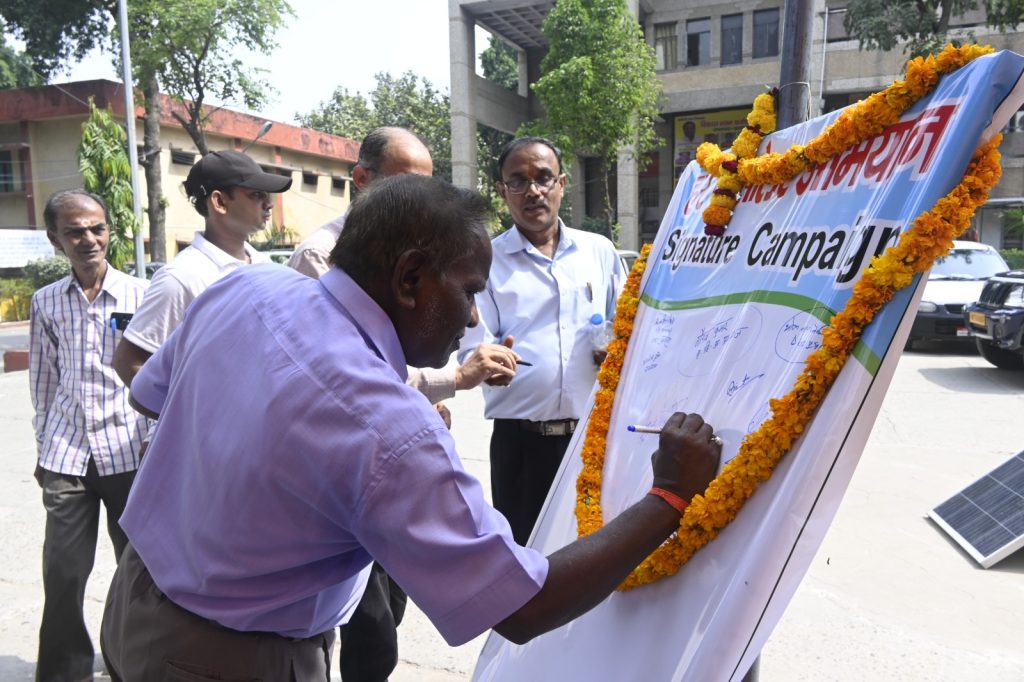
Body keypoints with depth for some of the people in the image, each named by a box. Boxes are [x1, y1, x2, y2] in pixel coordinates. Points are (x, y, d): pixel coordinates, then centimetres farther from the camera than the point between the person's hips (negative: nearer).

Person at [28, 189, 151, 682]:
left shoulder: (139, 295, -2)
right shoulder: (46, 302, 6)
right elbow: (43, 382, 12)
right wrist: (44, 448, 13)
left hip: (128, 451, -2)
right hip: (65, 455, 2)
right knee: (62, 574, 7)